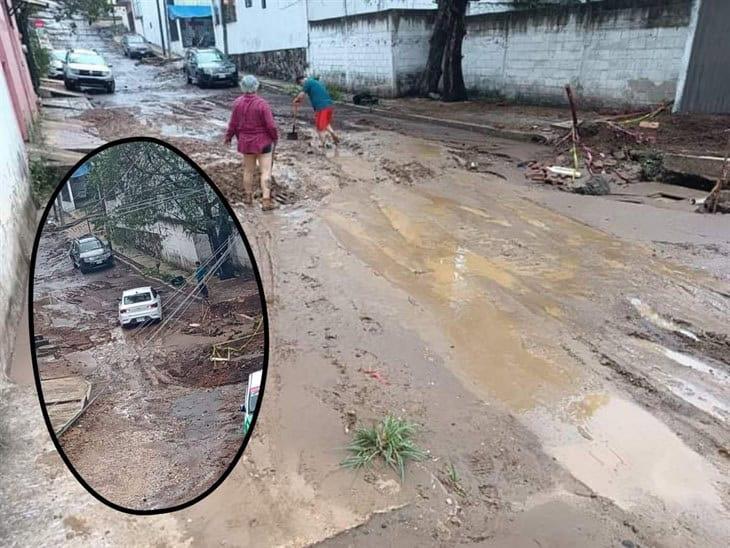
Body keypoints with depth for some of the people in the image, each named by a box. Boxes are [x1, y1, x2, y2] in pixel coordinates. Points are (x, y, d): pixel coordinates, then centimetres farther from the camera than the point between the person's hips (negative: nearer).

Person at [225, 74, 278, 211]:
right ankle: (266, 201, -6)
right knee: (265, 171, -1)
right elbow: (271, 125, -16)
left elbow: (233, 124, -1)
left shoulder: (238, 103, -6)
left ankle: (248, 196, 31)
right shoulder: (262, 104, -18)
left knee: (248, 170, 19)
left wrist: (228, 137, 15)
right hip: (263, 141, -4)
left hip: (246, 142, 4)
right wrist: (275, 137, 2)